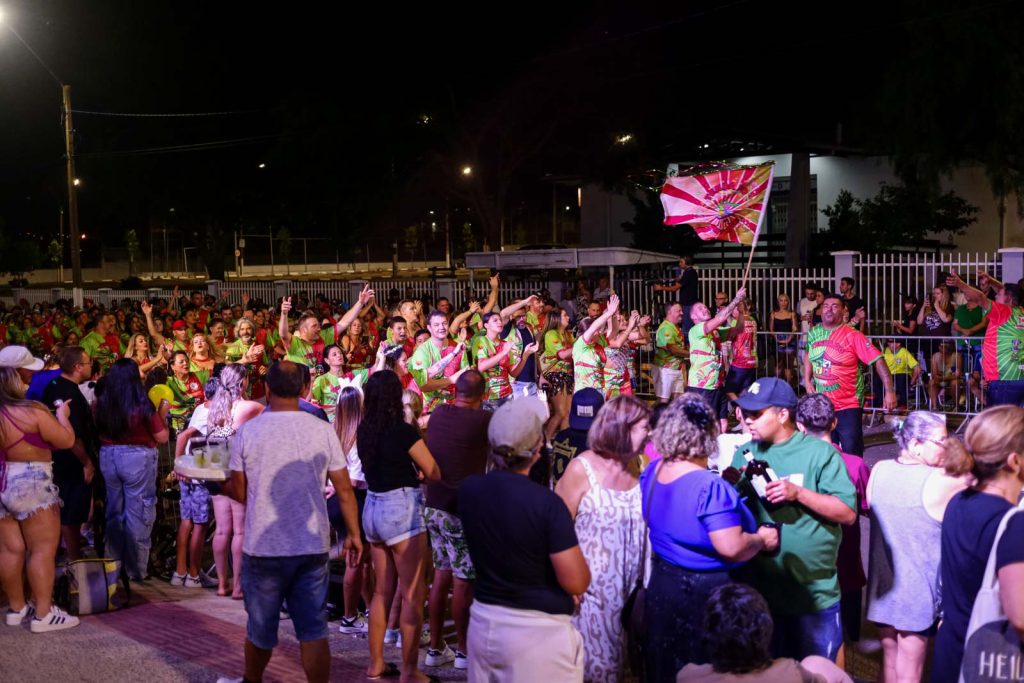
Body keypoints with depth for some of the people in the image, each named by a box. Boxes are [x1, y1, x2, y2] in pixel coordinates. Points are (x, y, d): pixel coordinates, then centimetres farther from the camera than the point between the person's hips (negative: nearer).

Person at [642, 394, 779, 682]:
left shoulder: (652, 472, -1)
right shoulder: (710, 487, -26)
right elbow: (731, 548, -30)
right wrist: (762, 539, -10)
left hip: (662, 585, 7)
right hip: (705, 593, -7)